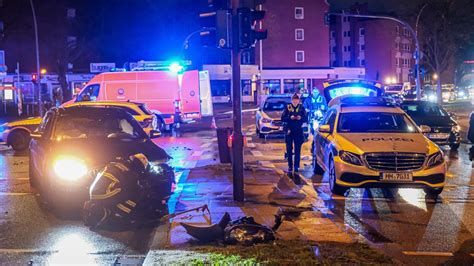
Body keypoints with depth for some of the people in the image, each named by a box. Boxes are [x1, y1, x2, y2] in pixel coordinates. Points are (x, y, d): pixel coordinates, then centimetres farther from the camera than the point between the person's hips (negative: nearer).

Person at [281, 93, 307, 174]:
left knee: (298, 150, 0)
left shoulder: (301, 108, 3)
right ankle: (290, 166, 9)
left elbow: (306, 119, 3)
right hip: (289, 131, 0)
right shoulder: (288, 108, 2)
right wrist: (290, 118, -17)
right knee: (289, 149, 2)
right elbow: (282, 118, -1)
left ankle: (296, 166, 5)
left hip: (298, 131, 0)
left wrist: (301, 118, -17)